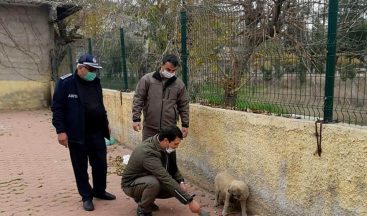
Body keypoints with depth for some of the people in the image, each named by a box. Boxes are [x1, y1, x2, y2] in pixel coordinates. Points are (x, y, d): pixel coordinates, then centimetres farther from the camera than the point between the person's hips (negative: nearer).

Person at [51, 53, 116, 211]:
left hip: (97, 133, 5)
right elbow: (57, 108, -9)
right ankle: (86, 196, 24)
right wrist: (61, 131, -14)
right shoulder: (65, 83, -9)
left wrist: (106, 124, 19)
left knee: (101, 164, 12)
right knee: (81, 167, 8)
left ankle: (100, 191, 32)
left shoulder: (95, 82, 8)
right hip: (77, 134, -5)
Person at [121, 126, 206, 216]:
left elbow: (173, 166, 6)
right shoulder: (148, 153, -36)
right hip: (132, 184, -8)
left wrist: (181, 182, -12)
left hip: (150, 179, 8)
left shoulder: (166, 147, -11)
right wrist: (190, 200, -40)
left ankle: (142, 198, 12)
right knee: (154, 183, -37)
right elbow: (166, 179, -40)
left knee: (178, 188, -5)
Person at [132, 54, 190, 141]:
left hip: (169, 128, 1)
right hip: (150, 127, -1)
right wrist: (136, 119, -9)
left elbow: (184, 106, 8)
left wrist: (185, 125, 6)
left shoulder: (179, 84, 2)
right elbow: (138, 99, -2)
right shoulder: (147, 79, -3)